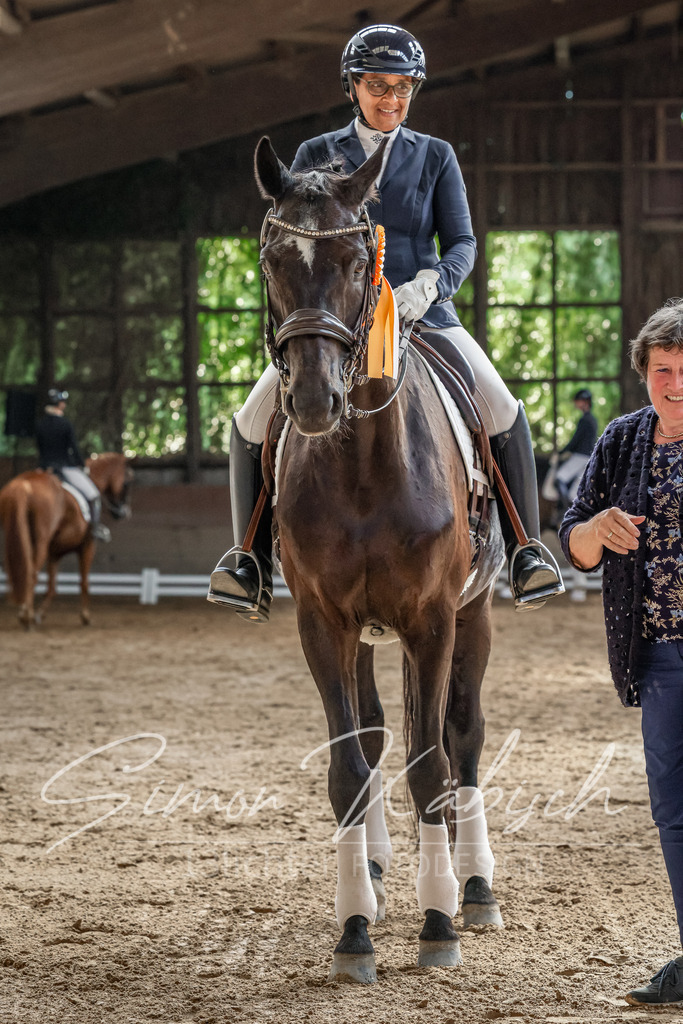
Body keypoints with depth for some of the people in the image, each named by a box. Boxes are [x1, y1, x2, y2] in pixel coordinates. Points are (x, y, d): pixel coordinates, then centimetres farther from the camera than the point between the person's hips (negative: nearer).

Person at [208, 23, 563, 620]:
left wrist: (429, 283, -20)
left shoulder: (436, 158, 9)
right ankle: (253, 562, -5)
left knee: (504, 415, -21)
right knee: (253, 423, -17)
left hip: (422, 315, 0)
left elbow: (462, 243, 2)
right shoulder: (316, 156, 9)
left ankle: (525, 549, -7)